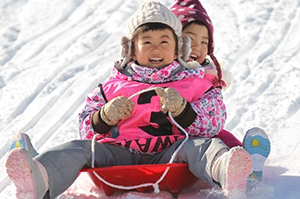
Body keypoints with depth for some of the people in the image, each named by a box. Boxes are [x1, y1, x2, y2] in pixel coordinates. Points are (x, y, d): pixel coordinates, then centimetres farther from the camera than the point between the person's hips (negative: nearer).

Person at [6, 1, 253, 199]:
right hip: (119, 152, 2)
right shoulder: (115, 84, 21)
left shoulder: (194, 82, 16)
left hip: (168, 152, -2)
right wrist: (104, 117, -7)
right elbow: (86, 128, 17)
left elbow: (213, 126, 3)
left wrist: (183, 110, -16)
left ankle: (227, 172, -71)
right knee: (78, 149, -25)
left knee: (204, 146, -32)